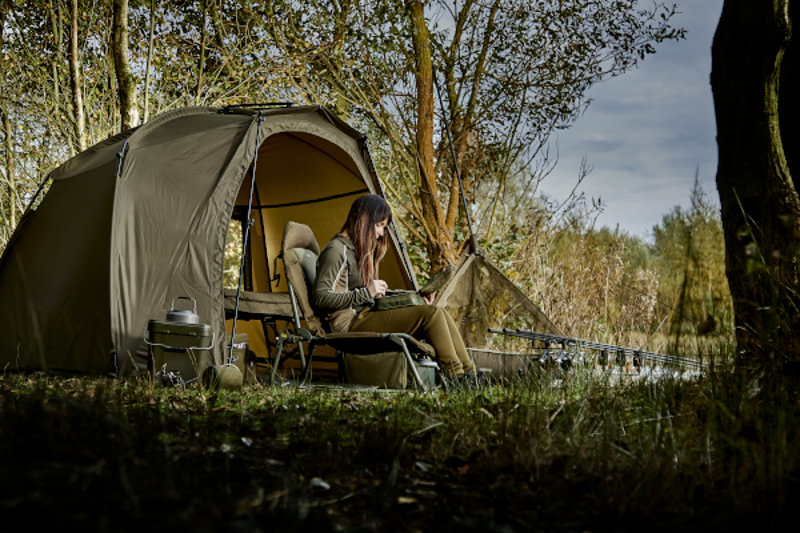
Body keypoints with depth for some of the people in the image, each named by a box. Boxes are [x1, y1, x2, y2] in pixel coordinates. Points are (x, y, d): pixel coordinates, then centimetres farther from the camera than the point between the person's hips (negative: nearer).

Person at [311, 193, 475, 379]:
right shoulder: (337, 250, -8)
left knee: (440, 314, -7)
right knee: (430, 314, -21)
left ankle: (468, 373, -7)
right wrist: (365, 293, -20)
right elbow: (319, 299, -17)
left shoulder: (361, 251, 22)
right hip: (350, 324, -9)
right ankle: (456, 377, -15)